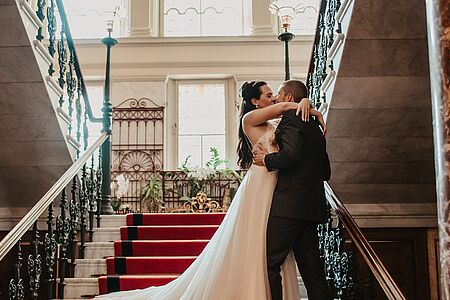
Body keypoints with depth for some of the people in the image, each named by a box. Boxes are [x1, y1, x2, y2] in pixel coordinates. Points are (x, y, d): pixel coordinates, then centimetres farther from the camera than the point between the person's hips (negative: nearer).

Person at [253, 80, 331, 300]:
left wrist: (266, 159, -5)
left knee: (270, 263, -6)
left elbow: (290, 154, -21)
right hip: (311, 208, 9)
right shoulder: (314, 126, 23)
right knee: (311, 268, 10)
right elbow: (325, 172, 24)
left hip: (289, 205, -9)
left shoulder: (291, 118, -4)